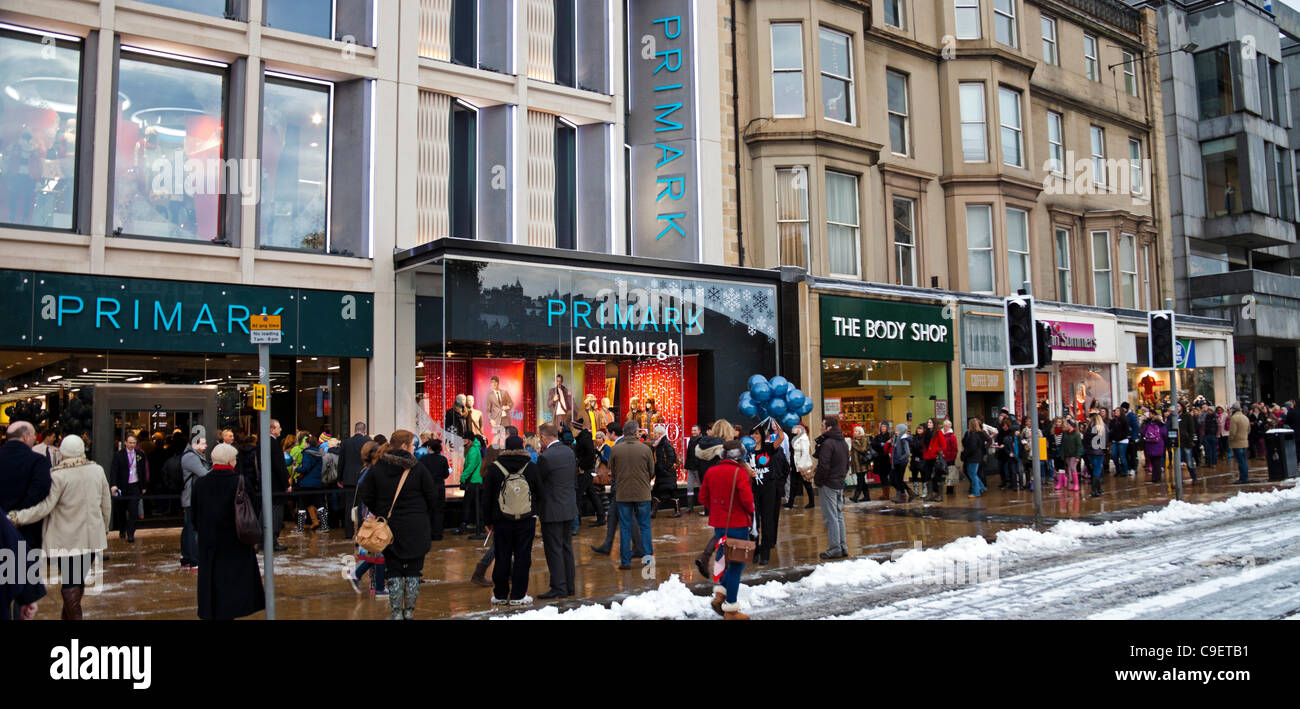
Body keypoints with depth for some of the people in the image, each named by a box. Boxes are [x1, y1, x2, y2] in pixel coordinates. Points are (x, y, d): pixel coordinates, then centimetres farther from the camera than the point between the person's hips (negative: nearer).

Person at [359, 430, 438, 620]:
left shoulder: (376, 469, -1)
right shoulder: (419, 469, -8)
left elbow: (366, 497, 1)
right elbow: (432, 496, -4)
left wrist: (381, 512, 14)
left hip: (389, 526, 2)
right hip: (416, 527, -2)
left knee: (393, 570, 8)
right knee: (414, 569, 8)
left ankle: (396, 613, 7)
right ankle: (409, 611, 11)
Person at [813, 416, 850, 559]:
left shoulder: (827, 443, -17)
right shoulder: (844, 443, 13)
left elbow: (824, 466, -21)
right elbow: (846, 464, 19)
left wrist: (817, 481, -8)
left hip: (828, 485, -9)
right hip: (840, 484, 9)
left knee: (830, 518, -5)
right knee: (839, 516, 14)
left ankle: (834, 549, -4)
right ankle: (842, 547, 17)